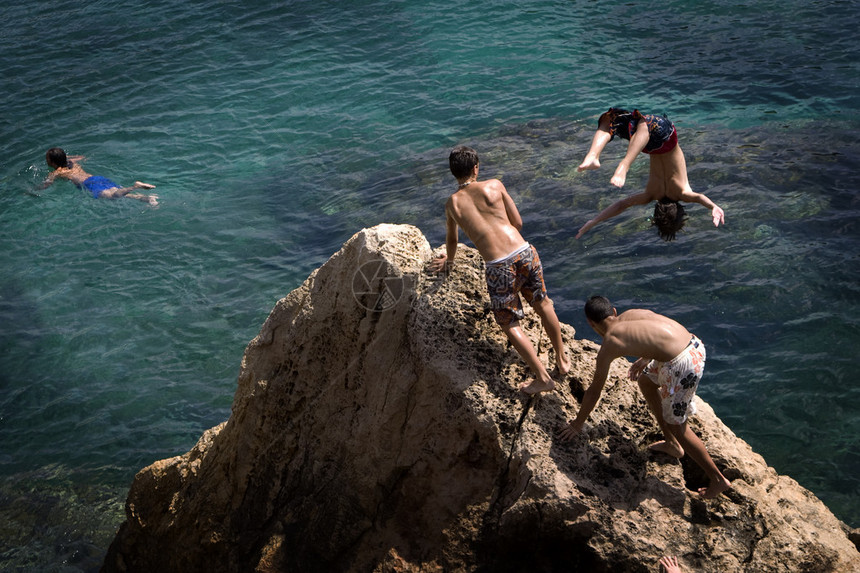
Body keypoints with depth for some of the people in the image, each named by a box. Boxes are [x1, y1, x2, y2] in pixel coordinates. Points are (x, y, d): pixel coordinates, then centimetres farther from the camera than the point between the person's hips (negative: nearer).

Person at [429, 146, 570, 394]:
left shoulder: (452, 203, 12)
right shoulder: (494, 185, 9)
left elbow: (452, 239, 29)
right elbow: (518, 223, 13)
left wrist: (448, 261, 50)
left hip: (499, 267, -2)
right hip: (524, 252, 2)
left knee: (510, 325, 12)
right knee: (542, 304, 25)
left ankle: (542, 377, 9)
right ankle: (562, 360, 37)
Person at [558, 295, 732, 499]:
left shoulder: (609, 345, 0)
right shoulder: (631, 313, 16)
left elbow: (594, 392, 8)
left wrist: (578, 423, 21)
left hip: (682, 365, -8)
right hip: (694, 343, 8)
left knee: (676, 426, 12)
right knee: (645, 381, 30)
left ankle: (718, 480, 22)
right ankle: (672, 444, 43)